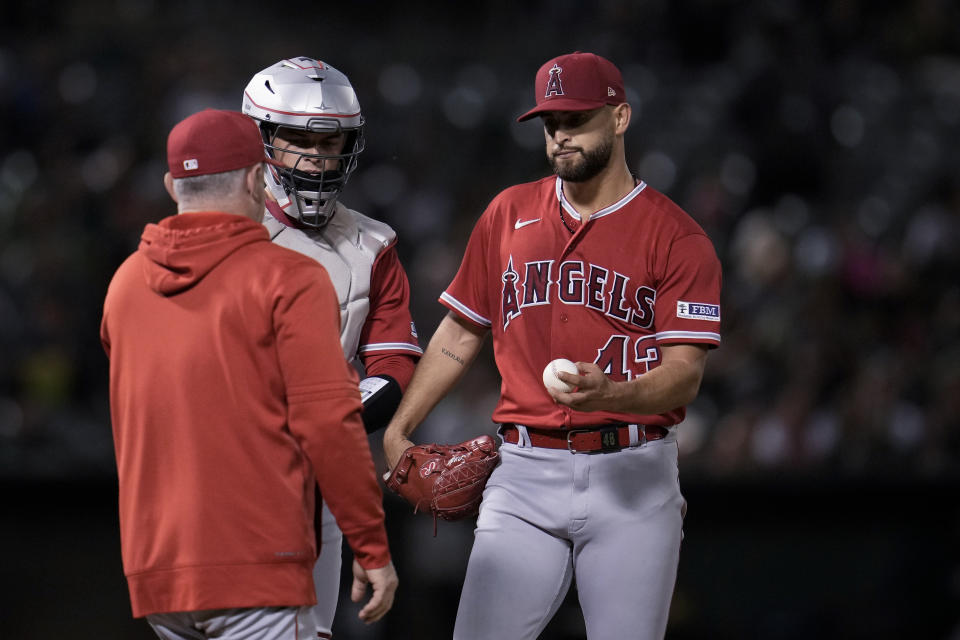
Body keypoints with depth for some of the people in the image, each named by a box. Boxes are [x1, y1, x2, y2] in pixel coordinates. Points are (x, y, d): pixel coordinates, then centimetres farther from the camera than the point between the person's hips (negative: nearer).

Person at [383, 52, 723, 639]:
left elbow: (685, 371, -8)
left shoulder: (677, 237, -1)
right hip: (526, 475, 3)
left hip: (632, 479, -3)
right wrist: (400, 427, 9)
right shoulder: (509, 215, 12)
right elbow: (462, 330, 19)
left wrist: (610, 394, -28)